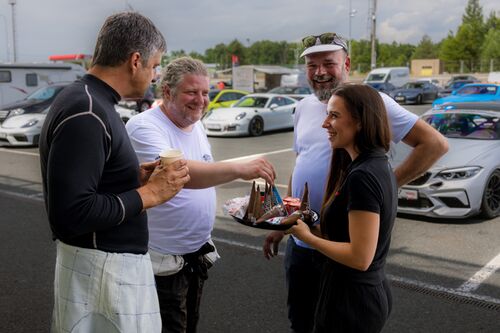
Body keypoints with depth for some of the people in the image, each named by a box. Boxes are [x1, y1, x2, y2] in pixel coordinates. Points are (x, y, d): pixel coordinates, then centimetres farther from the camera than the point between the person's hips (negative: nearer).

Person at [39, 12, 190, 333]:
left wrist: (135, 177, 4)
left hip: (112, 262, 10)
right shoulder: (86, 114, -22)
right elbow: (71, 214, -27)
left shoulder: (87, 100, 8)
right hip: (101, 269, -9)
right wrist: (150, 193, -19)